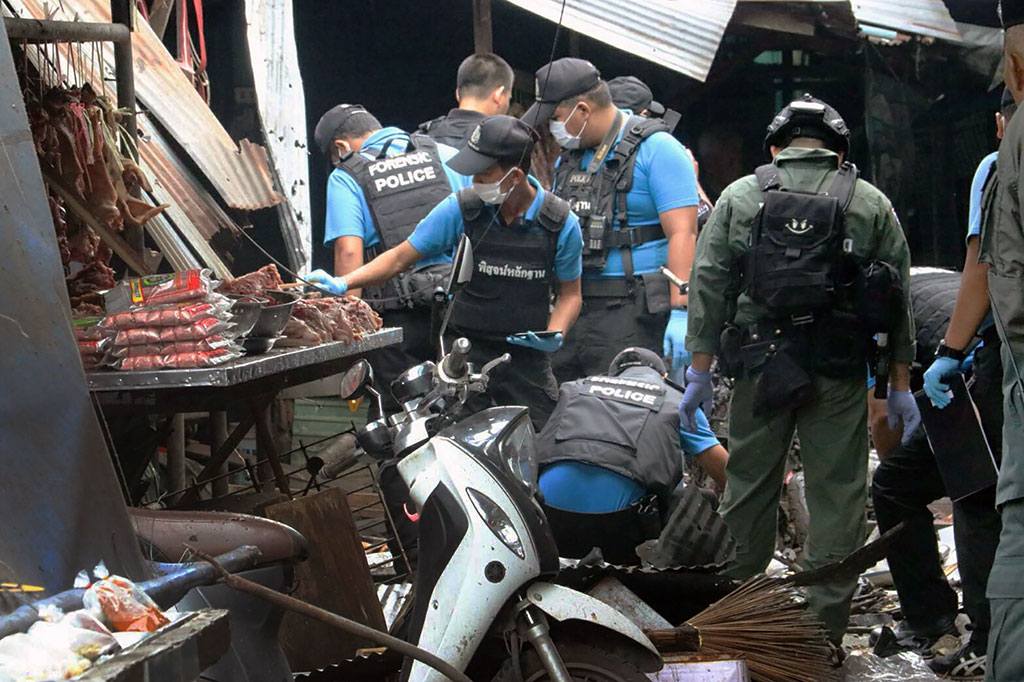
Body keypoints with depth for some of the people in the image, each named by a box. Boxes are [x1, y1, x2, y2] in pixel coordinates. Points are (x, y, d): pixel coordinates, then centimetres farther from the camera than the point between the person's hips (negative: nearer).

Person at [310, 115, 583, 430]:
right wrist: (343, 283, -9)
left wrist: (555, 336, -11)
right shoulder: (461, 209, -4)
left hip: (527, 356, 0)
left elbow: (570, 292, 8)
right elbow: (401, 257, 2)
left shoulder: (561, 223, -4)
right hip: (467, 353, 0)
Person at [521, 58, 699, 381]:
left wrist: (681, 313, -21)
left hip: (632, 314, -7)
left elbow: (683, 234, -14)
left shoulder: (657, 149, -7)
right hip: (570, 309, 7)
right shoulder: (569, 155, 19)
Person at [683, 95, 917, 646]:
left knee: (749, 488, 11)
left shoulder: (739, 197, 8)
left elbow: (708, 287, 2)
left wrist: (699, 372, 4)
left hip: (760, 369, 1)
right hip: (840, 374, -1)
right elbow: (899, 301, 4)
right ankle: (825, 627, 3)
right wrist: (900, 384, 8)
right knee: (836, 496, 4)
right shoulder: (872, 205, 7)